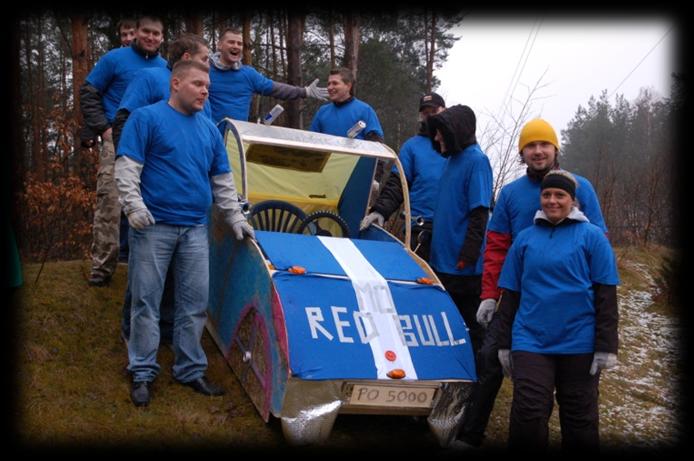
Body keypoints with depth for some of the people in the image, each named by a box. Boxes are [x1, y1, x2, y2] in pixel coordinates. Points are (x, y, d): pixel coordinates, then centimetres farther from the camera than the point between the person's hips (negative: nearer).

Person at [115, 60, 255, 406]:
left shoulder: (209, 129, 15)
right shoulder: (147, 118, -1)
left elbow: (223, 180, 20)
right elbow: (127, 168, -7)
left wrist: (235, 218, 15)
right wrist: (135, 206, -19)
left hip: (195, 228, 5)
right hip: (154, 226, -5)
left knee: (195, 303, 7)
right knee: (146, 300, 1)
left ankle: (190, 369, 19)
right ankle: (143, 373, 12)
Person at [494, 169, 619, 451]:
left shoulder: (592, 236, 0)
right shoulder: (525, 238, 8)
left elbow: (606, 296, -2)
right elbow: (510, 295, 11)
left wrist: (606, 347, -7)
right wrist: (504, 344, 9)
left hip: (579, 344, -1)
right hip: (531, 343, 1)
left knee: (579, 419, 10)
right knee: (528, 417, -5)